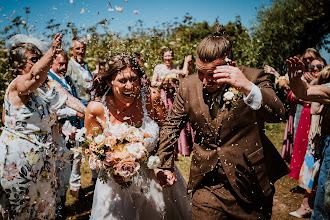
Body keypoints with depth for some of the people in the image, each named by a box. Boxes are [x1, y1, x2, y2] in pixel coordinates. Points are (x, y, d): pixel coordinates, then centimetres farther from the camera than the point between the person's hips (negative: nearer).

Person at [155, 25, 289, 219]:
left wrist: (247, 88, -40)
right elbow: (171, 125, 6)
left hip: (251, 181, -1)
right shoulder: (189, 85, -4)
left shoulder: (254, 78, -11)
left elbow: (278, 114, -25)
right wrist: (164, 165, 3)